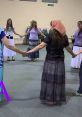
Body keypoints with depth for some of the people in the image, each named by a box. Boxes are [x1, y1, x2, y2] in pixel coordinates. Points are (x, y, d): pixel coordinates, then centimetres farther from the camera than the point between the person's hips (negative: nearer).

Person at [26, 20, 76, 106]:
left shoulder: (51, 35, -12)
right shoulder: (64, 36, 3)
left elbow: (41, 46, -18)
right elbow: (68, 48, 13)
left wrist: (29, 51, -16)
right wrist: (73, 54, 32)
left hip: (50, 60, -4)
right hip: (60, 60, 5)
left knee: (49, 79, 4)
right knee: (58, 80, 11)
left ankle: (49, 99, 10)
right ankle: (58, 99, 20)